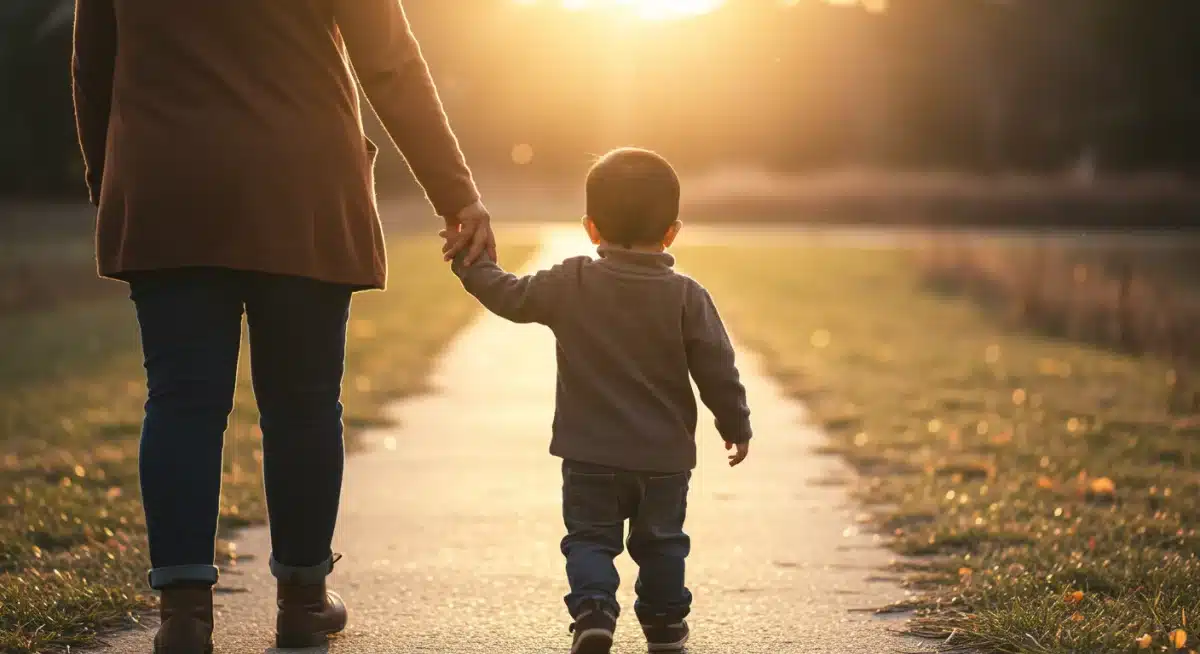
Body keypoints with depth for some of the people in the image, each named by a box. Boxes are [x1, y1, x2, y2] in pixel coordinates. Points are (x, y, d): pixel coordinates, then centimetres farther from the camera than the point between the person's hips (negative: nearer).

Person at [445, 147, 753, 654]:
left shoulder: (570, 284, -9)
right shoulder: (687, 297, -9)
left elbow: (510, 296, 2)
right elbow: (717, 371, -7)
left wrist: (469, 264, 18)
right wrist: (736, 427, 8)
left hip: (590, 455, -1)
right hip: (665, 457, 1)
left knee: (589, 538, 9)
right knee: (660, 541, 18)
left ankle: (593, 611, -12)